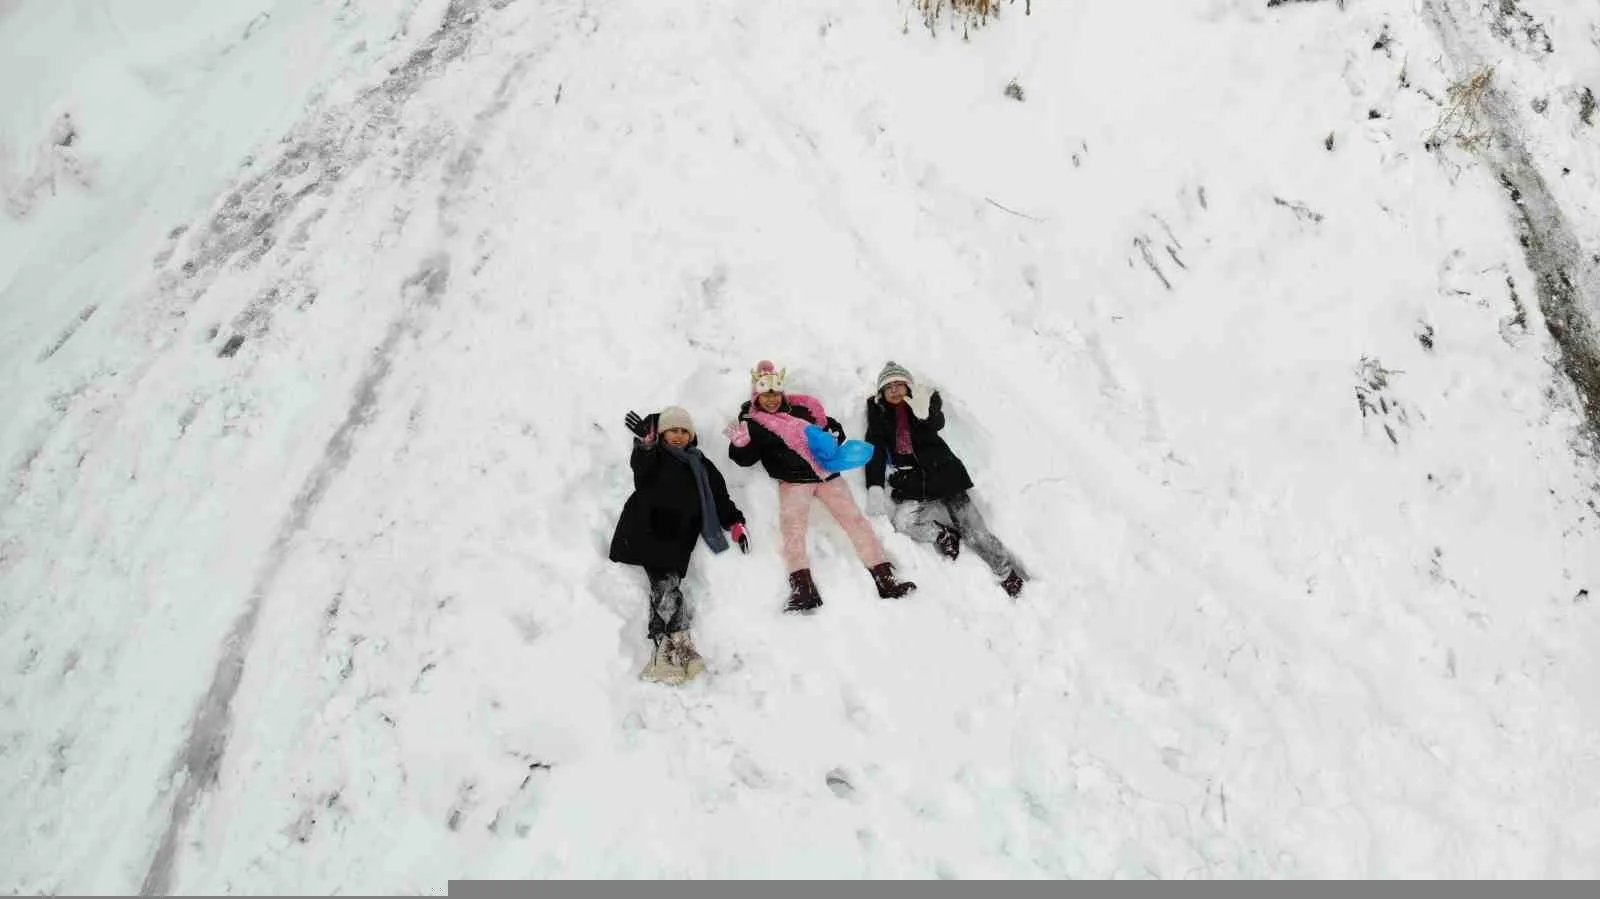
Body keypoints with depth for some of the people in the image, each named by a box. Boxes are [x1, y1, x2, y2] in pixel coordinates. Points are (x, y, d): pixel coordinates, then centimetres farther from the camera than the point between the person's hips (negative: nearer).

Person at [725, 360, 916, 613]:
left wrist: (833, 438, 1)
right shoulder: (751, 422, 4)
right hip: (793, 481, -3)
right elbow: (745, 459, -3)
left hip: (827, 474, 3)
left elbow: (830, 427, 22)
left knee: (855, 519, -2)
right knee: (792, 526, -24)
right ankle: (803, 589, -27)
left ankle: (885, 578, 0)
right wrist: (740, 443, -22)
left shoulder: (801, 408, 12)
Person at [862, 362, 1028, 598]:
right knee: (902, 520, -28)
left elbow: (937, 424, -17)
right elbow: (875, 451, -2)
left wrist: (924, 414, -40)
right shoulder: (879, 412, 9)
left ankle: (1014, 578, 1)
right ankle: (944, 535, -3)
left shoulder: (926, 401, 6)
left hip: (942, 475, -2)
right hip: (912, 485, 2)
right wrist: (875, 488, -16)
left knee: (975, 531, -9)